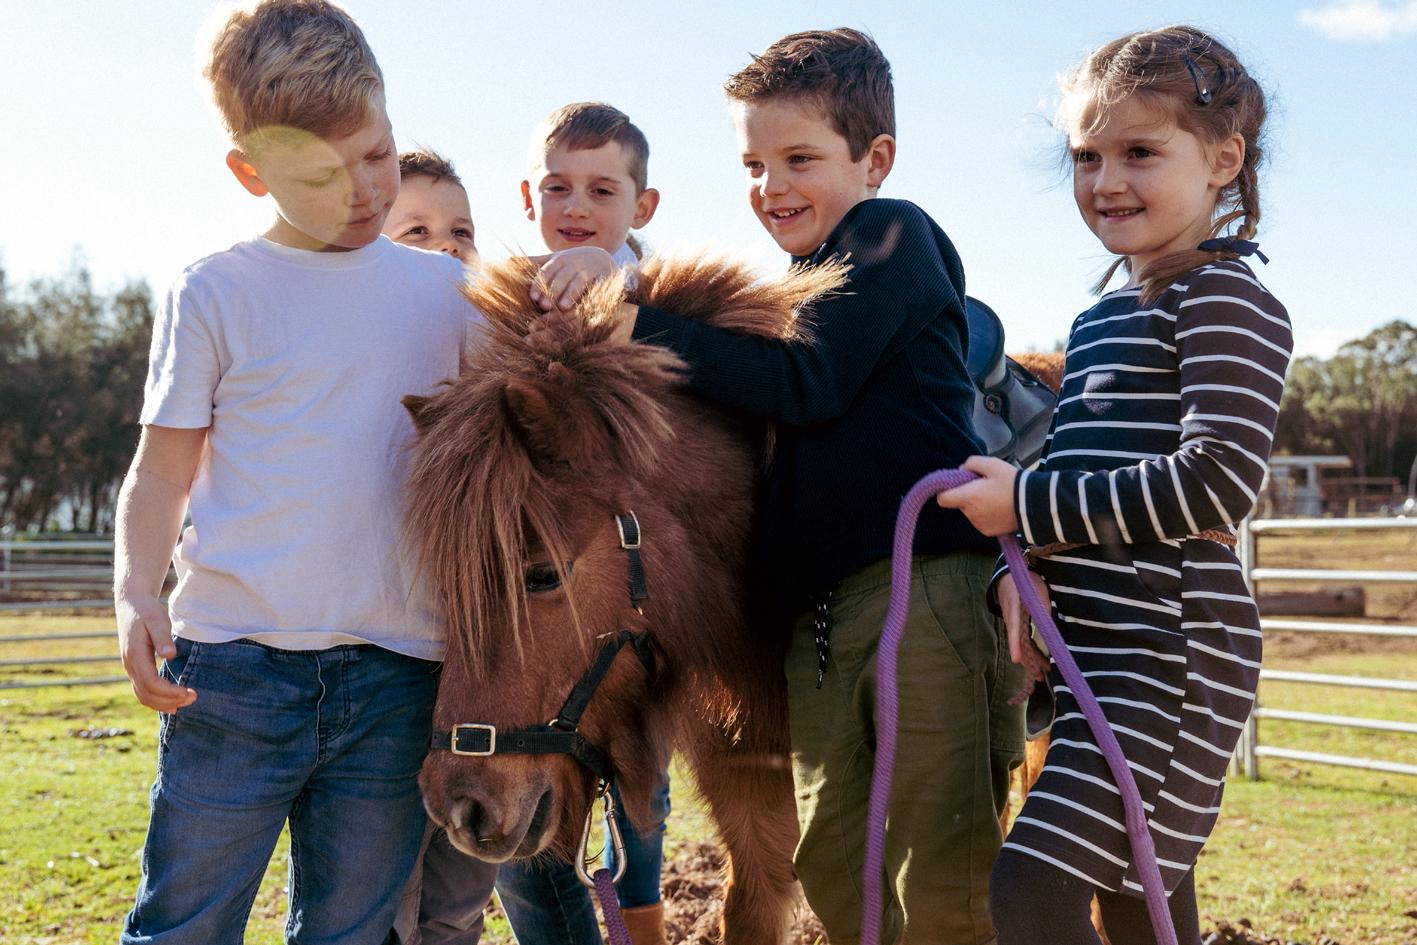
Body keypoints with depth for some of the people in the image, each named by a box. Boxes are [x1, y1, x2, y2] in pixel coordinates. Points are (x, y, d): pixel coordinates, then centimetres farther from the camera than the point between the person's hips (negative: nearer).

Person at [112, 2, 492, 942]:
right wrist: (136, 590, -15)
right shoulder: (217, 293, 1)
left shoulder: (447, 292, 11)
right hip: (234, 663, -2)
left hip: (400, 671, 3)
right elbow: (162, 471, 3)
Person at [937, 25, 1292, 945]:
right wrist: (1017, 565, -1)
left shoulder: (1224, 299, -9)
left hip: (1171, 651, -9)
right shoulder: (1107, 314, 18)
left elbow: (1219, 483, -21)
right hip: (1101, 653, 9)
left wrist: (1029, 504, -15)